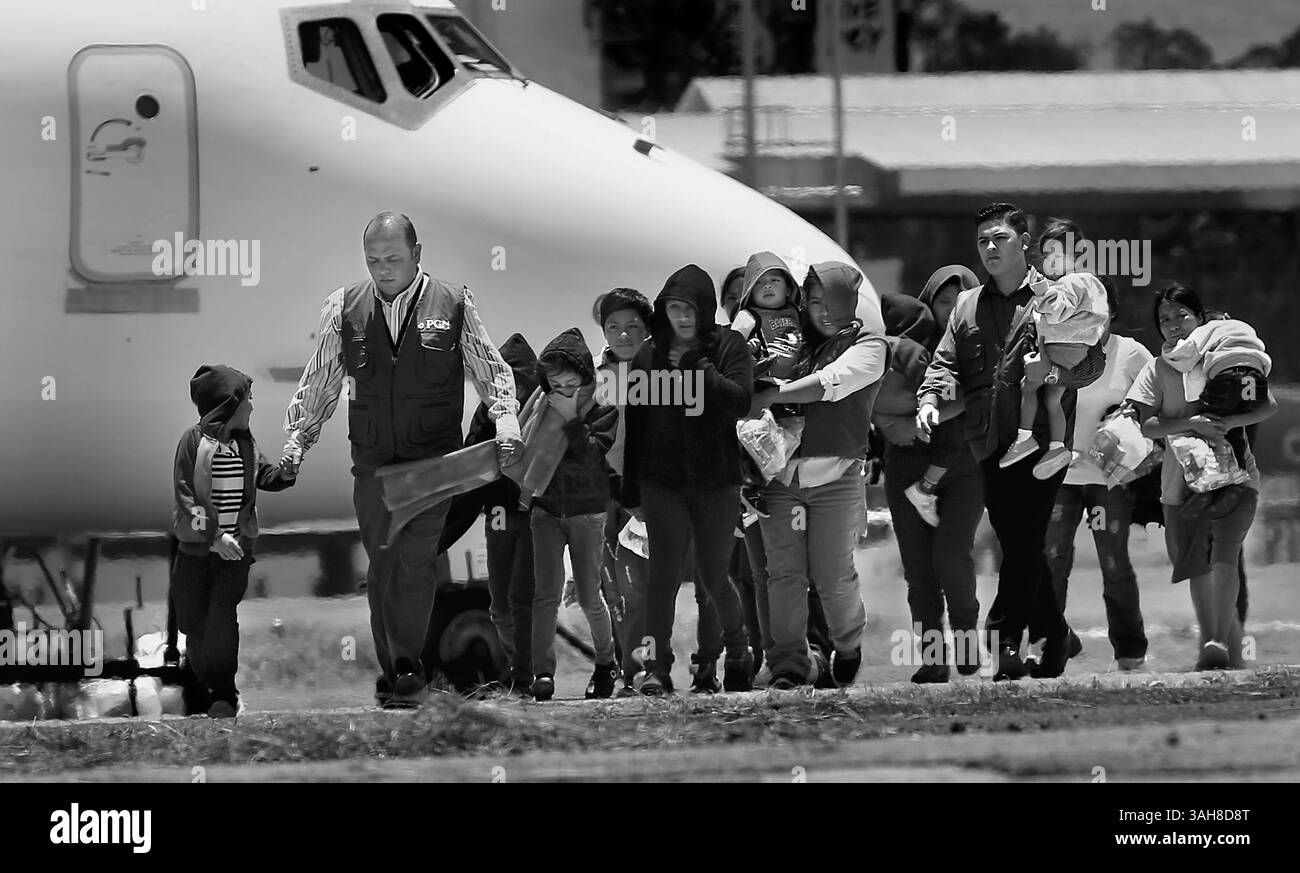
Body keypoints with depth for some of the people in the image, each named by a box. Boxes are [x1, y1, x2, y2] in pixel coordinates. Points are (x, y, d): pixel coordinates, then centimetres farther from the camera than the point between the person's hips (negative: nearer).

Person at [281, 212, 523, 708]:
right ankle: (391, 670, 13)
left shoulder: (453, 306, 0)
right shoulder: (345, 309, 5)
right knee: (381, 568, 4)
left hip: (433, 461, -3)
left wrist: (506, 425, -9)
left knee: (415, 564, -14)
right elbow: (319, 383, 13)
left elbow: (492, 372, 6)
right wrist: (297, 439, 8)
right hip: (371, 462, 3)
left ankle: (408, 667, -11)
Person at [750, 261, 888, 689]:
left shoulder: (868, 346, 2)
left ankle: (848, 650, 21)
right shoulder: (800, 344, 16)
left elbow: (831, 383, -13)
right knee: (784, 571, -4)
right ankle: (789, 662, -1)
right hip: (781, 472, 4)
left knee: (832, 573, -2)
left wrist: (769, 396, -12)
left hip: (835, 473, -4)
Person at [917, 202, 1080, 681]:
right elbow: (946, 362, 12)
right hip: (990, 442, 5)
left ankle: (1005, 637, -16)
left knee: (1025, 538, -14)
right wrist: (931, 398, -7)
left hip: (1041, 438, -5)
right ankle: (1053, 636, 17)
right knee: (1016, 543, 6)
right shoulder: (968, 306, 18)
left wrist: (1054, 365, -18)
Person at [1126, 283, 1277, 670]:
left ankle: (1221, 642, -20)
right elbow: (1147, 425, -6)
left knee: (1224, 557, -21)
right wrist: (1190, 423, -22)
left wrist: (1230, 421, -22)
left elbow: (1269, 404, -5)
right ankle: (1234, 653, 16)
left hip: (1234, 474, -3)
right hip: (1182, 483, 3)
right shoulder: (1157, 371, 5)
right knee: (1199, 569, 5)